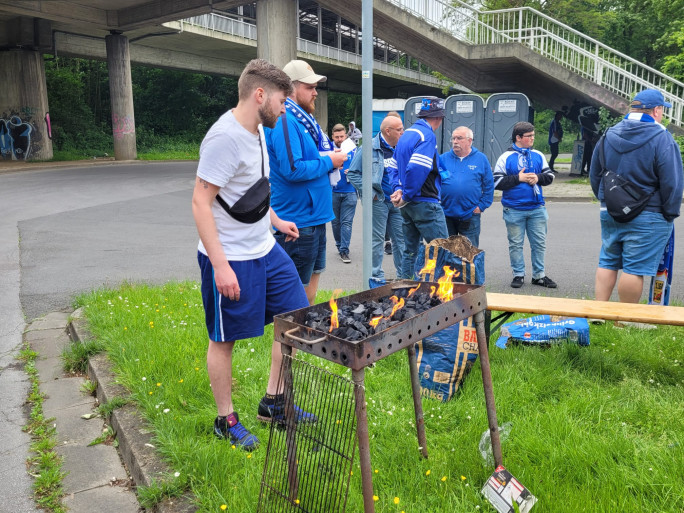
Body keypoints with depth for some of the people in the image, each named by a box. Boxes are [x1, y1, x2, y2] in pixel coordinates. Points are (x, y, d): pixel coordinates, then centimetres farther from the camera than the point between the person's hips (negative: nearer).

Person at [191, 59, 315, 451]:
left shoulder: (257, 129, 9)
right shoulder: (225, 137, -20)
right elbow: (201, 202, -21)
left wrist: (276, 221, 26)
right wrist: (220, 265, -25)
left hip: (265, 249, 10)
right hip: (230, 259, -9)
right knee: (224, 339, 6)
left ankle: (274, 402, 28)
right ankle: (226, 420, 25)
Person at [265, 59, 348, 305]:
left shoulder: (305, 120, 15)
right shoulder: (285, 121, -17)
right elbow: (292, 170, -26)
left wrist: (331, 158, 5)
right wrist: (328, 162, -14)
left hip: (314, 215, 10)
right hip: (298, 221, -10)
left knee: (310, 286, 19)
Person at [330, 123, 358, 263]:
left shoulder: (352, 148, 6)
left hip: (349, 191, 0)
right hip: (333, 192, 1)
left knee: (347, 222, -4)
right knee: (335, 221, 11)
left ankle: (344, 251, -2)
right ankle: (339, 245, 30)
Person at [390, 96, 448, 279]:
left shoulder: (406, 135, 15)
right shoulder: (427, 136, -13)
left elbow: (396, 167, 17)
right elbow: (416, 169, -26)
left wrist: (398, 189, 4)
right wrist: (406, 196, -16)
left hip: (408, 204, 9)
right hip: (425, 203, -9)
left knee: (410, 250, 14)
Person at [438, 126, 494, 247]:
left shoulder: (480, 159, 3)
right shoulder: (443, 158, 5)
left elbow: (489, 185, 5)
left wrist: (481, 206, -2)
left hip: (470, 215, -1)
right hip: (446, 214, 1)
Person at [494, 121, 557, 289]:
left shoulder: (538, 155, 8)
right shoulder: (506, 157, -3)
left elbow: (549, 176, 14)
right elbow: (497, 182, -8)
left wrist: (538, 178, -6)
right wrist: (518, 178, -14)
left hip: (537, 209, 3)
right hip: (514, 210, -3)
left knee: (539, 243, 8)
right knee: (515, 244, 5)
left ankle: (539, 275, 19)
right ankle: (518, 275, 18)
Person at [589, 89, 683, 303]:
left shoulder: (609, 135, 6)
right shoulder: (662, 138, -12)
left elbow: (594, 175, 14)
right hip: (647, 217, -6)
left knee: (608, 262, 14)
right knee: (635, 268, 0)